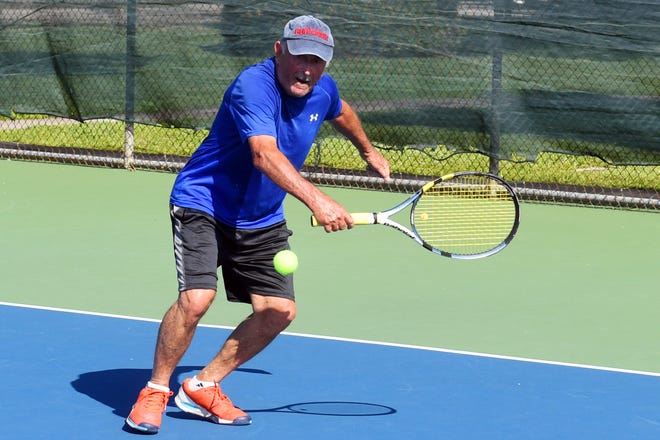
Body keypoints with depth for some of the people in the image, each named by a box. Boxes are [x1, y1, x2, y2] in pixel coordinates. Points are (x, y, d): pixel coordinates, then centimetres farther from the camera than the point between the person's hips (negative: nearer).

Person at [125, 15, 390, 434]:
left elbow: (342, 113, 25)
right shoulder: (253, 86, -28)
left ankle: (203, 387, 15)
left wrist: (368, 151, 42)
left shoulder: (323, 90, -3)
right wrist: (317, 200, -55)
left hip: (262, 221, 8)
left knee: (279, 310, -1)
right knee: (196, 298, -23)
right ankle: (156, 390, -1)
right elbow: (265, 155, -43)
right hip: (203, 206, -7)